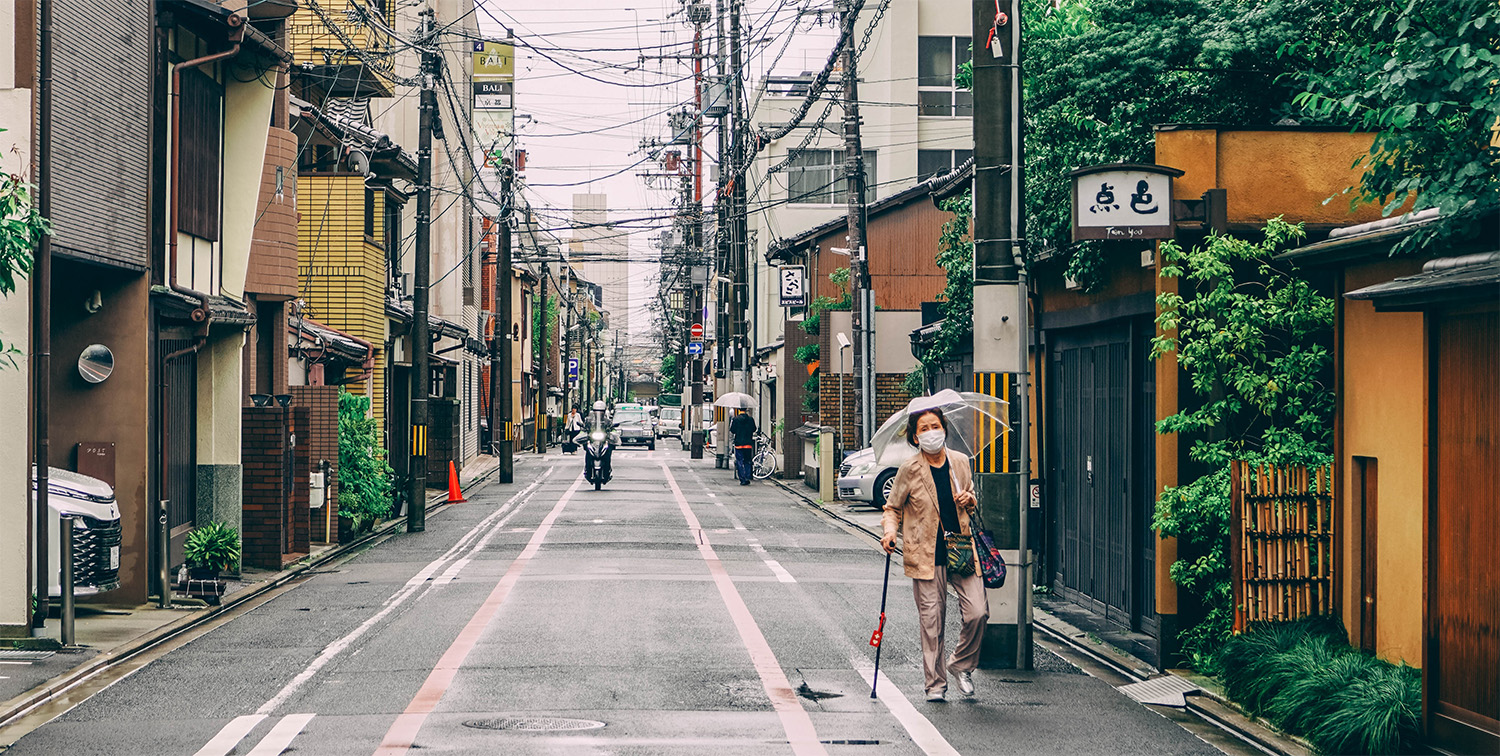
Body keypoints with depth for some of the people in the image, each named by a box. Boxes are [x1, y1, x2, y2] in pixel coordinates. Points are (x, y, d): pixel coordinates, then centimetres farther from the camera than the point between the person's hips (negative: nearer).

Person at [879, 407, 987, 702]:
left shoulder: (960, 462, 6)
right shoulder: (910, 470, -4)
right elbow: (892, 508, 6)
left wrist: (969, 499, -1)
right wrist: (890, 531, -13)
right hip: (927, 555, -3)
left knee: (977, 613, -7)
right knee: (932, 621, 0)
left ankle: (961, 664, 18)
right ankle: (935, 683, 14)